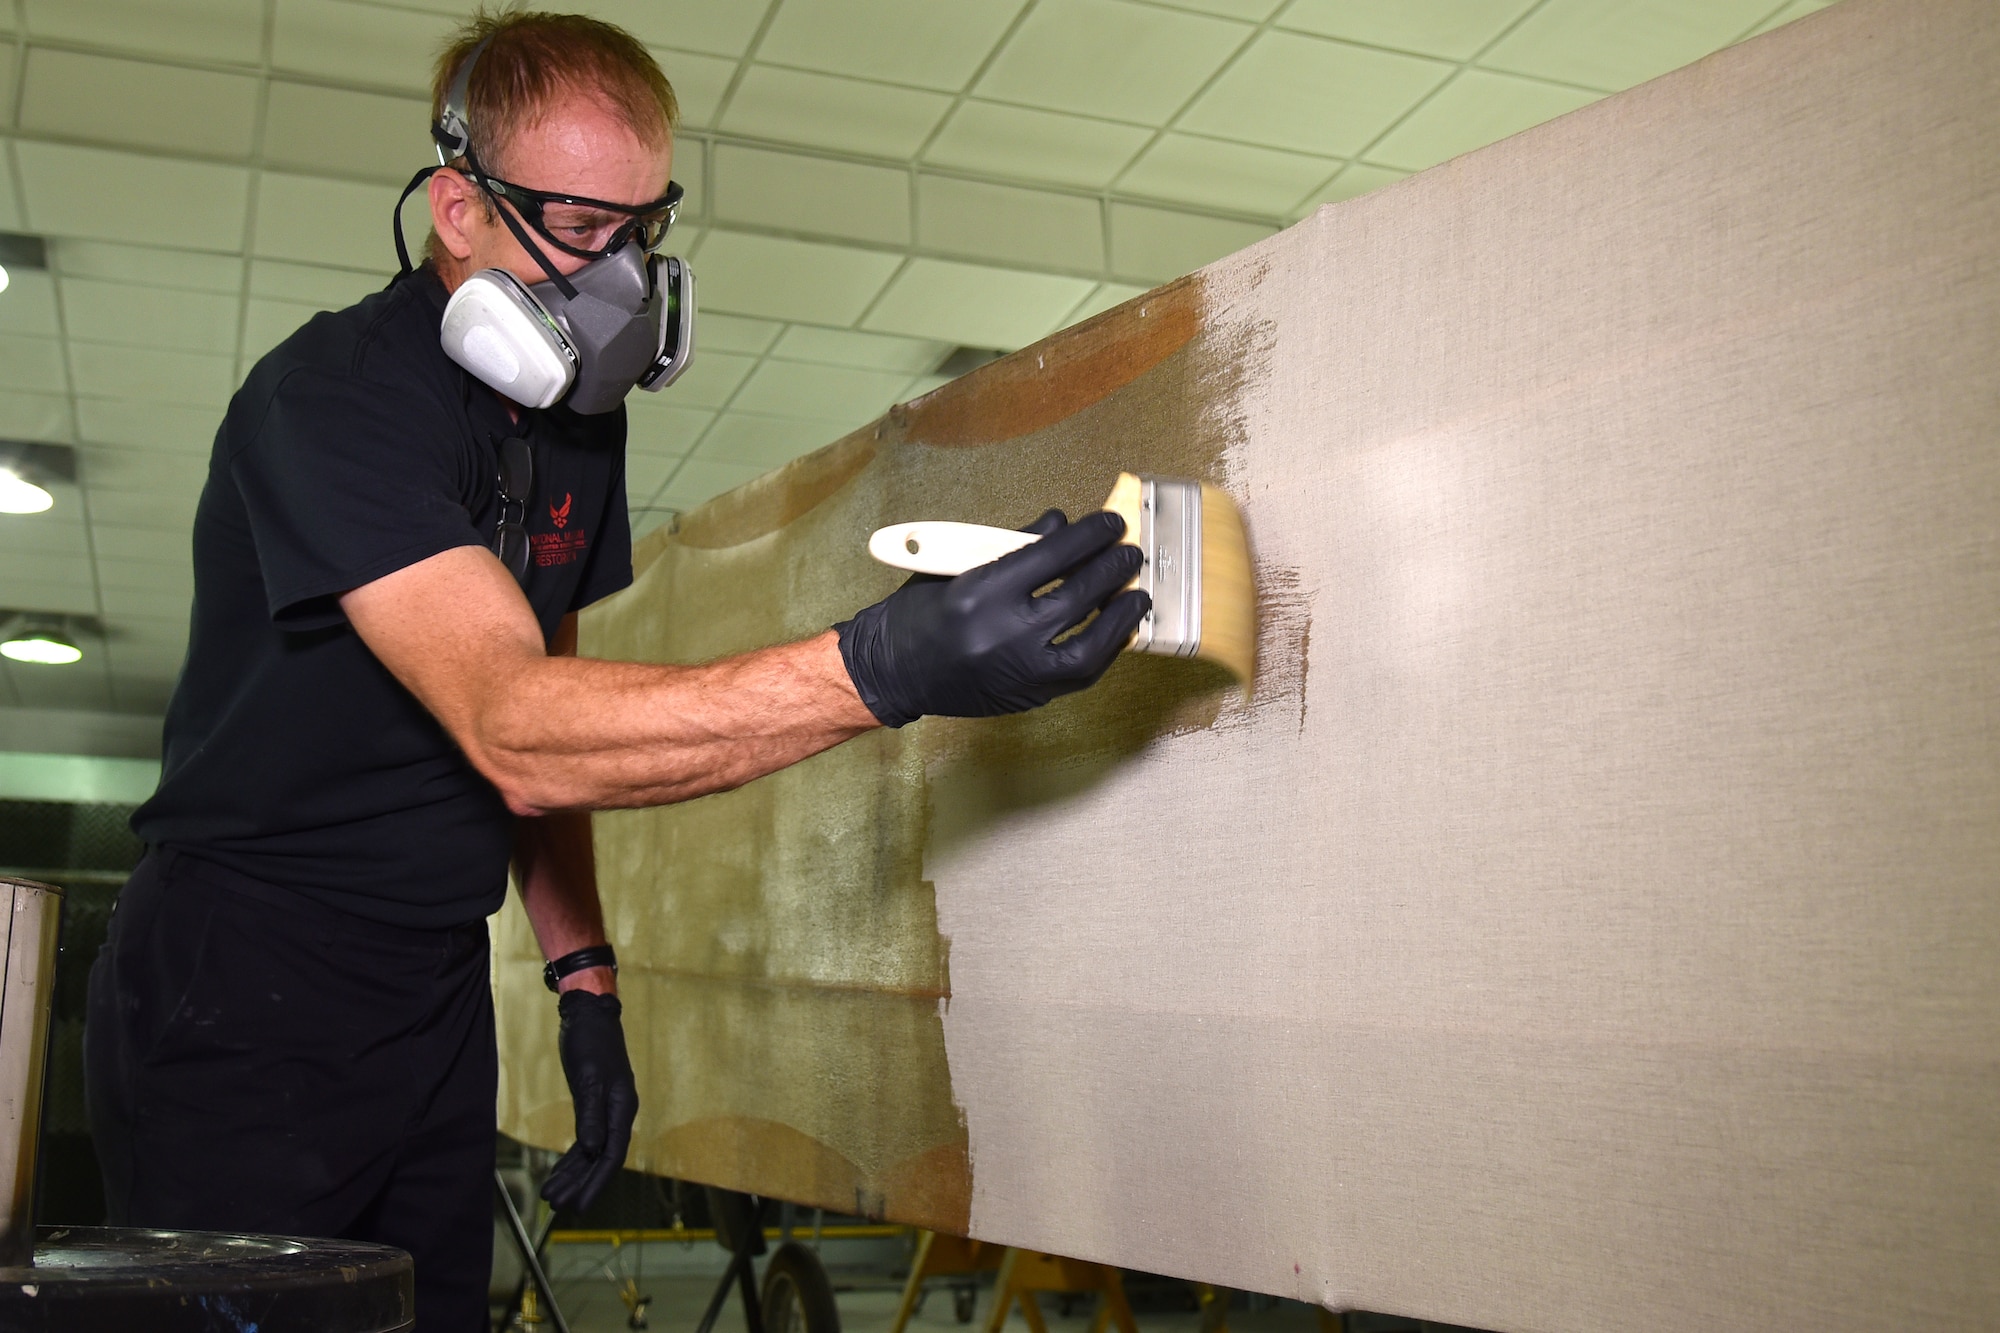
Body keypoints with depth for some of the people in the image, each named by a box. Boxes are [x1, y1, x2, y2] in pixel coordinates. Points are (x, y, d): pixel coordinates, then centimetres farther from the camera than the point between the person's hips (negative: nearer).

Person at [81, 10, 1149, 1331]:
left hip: (435, 999, 7)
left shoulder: (582, 411, 5)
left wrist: (583, 973, 6)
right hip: (241, 995, -7)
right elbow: (513, 734, -35)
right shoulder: (337, 397, -21)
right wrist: (884, 665, -45)